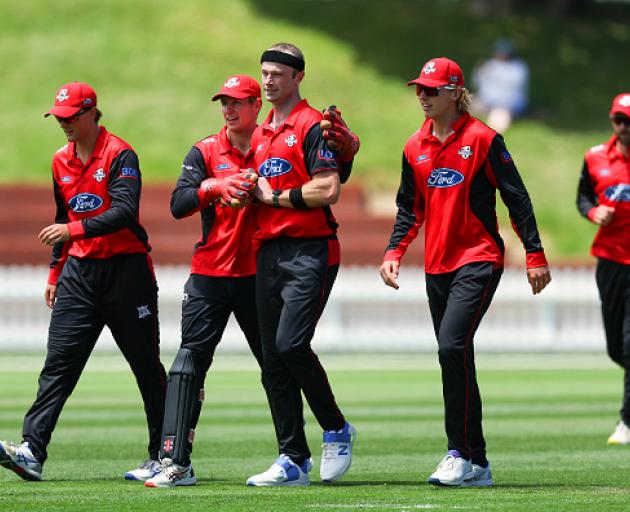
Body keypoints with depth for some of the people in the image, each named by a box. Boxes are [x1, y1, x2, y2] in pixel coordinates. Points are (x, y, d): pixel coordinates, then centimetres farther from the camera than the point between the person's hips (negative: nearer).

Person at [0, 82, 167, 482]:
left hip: (126, 269, -6)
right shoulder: (61, 161, 12)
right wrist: (55, 272, 18)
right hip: (79, 271, 6)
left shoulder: (120, 155, -10)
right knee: (59, 364, -6)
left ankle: (163, 456, 12)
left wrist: (74, 230, -32)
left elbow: (124, 212, -23)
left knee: (146, 366, 3)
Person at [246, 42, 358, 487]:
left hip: (310, 251, -8)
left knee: (291, 345, -19)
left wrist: (275, 197, -9)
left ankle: (337, 429, 1)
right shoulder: (260, 134, 20)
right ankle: (293, 461, 7)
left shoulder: (313, 126, -6)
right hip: (268, 252, 8)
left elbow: (328, 189, -16)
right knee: (273, 361, 4)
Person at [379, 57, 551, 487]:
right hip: (437, 265, 7)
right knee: (454, 357, 7)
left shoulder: (483, 139, -6)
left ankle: (462, 454, -15)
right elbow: (410, 209, 19)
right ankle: (476, 464, 13)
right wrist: (394, 251, 4)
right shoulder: (415, 147, 11)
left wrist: (535, 255, -7)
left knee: (452, 346, -21)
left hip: (479, 261, -7)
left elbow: (517, 198, -4)